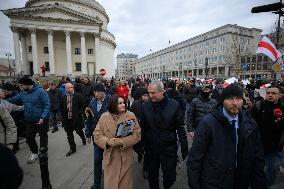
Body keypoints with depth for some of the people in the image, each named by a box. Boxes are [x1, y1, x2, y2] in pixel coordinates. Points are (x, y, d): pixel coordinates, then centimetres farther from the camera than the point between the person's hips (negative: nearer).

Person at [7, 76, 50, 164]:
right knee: (29, 137, 15)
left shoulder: (40, 91, -18)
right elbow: (13, 100, 17)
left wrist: (43, 117, -26)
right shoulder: (23, 93, 3)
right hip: (29, 120, 6)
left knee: (43, 137, 10)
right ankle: (34, 153, 35)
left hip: (41, 120, -6)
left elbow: (47, 105, -21)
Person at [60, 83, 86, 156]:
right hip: (67, 119, 4)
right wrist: (63, 116, 5)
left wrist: (79, 113, -11)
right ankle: (72, 148, 24)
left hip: (76, 118, -3)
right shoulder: (63, 97, 3)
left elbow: (83, 105, -7)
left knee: (79, 131, 15)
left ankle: (83, 139, 46)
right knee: (69, 134, 10)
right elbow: (61, 108, 14)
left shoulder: (78, 96, -9)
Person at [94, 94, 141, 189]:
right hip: (110, 156, 1)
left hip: (126, 156, 0)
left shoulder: (131, 115, -9)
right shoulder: (104, 117, -5)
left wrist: (121, 141, -20)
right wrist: (107, 141, -20)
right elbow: (97, 135, -1)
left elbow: (137, 134, -11)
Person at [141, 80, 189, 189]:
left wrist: (184, 147, -4)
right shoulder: (145, 106, -4)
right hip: (150, 148, 2)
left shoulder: (174, 105, -9)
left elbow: (180, 127, -4)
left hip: (169, 148, -1)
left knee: (170, 177, 9)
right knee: (152, 177, 19)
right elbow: (142, 127, 1)